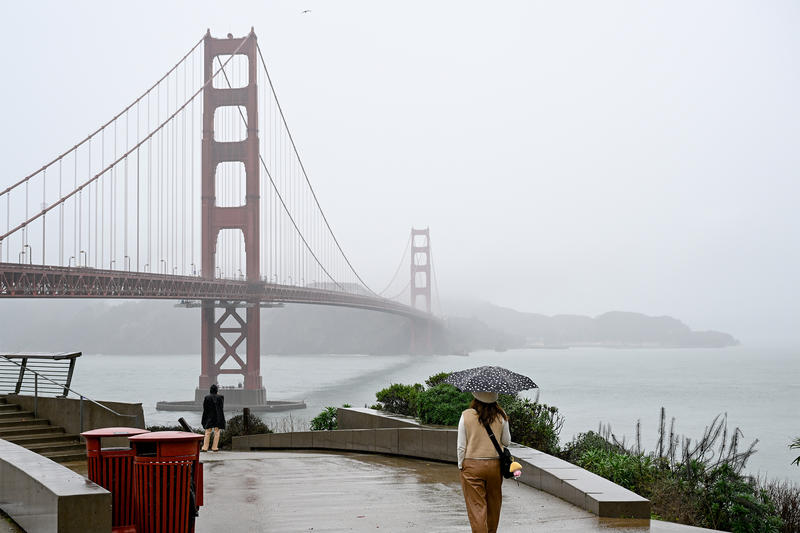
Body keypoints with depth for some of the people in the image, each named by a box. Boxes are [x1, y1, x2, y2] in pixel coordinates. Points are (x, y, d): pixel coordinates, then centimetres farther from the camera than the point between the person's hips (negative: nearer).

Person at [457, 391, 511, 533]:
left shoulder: (466, 416, -9)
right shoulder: (501, 416, -4)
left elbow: (461, 446, -6)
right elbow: (507, 442, 6)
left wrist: (461, 466, 5)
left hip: (472, 465, -2)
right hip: (495, 465, 2)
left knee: (476, 507, 0)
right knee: (493, 505, 19)